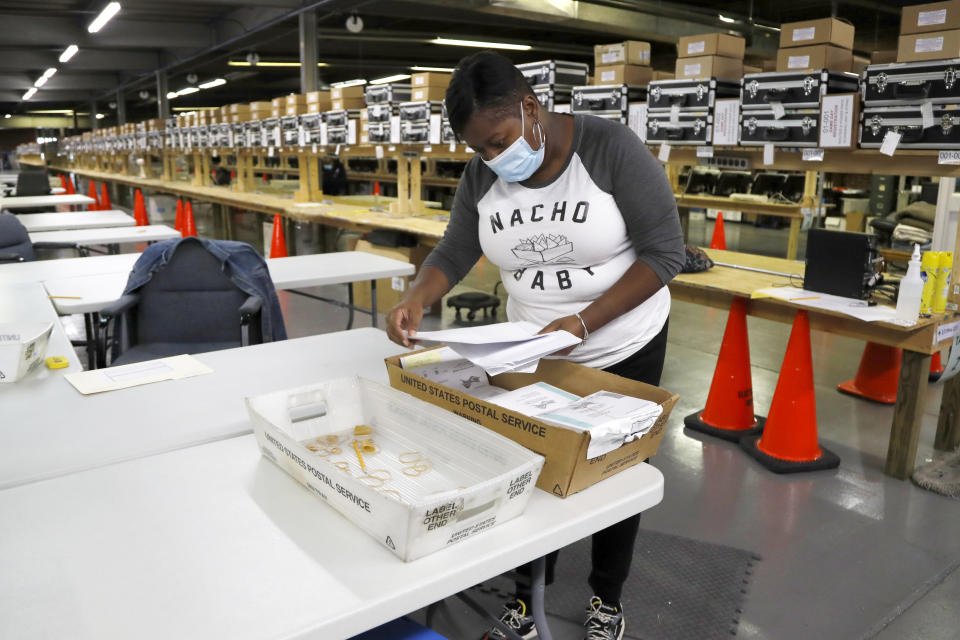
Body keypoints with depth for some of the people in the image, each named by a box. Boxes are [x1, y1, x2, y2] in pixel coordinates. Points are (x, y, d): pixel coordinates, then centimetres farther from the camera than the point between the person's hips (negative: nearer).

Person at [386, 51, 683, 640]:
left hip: (624, 348, -3)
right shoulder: (482, 175, -9)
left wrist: (583, 322, -29)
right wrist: (416, 300, -24)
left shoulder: (611, 148, -22)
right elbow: (454, 254, -2)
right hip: (536, 349, 3)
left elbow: (665, 253, -21)